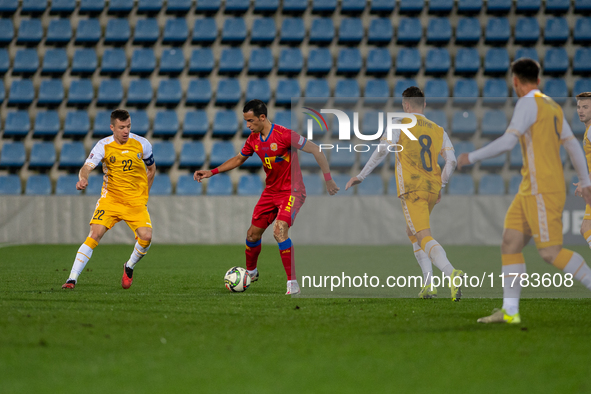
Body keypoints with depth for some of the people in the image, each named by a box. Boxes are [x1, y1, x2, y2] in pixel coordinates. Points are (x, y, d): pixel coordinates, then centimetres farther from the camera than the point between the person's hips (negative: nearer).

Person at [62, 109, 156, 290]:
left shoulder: (142, 144, -4)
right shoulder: (103, 146, -10)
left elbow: (151, 169, 14)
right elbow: (87, 167, -23)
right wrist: (83, 178, -46)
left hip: (136, 200, 1)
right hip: (110, 198, -1)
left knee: (146, 237, -19)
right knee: (94, 234, -18)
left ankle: (129, 267, 12)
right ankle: (72, 278, -14)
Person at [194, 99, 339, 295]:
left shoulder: (284, 135, -22)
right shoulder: (253, 139, 1)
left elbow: (316, 150, -17)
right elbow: (238, 159, 19)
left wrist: (328, 179, -17)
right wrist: (212, 172, 11)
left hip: (291, 191, -7)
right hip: (270, 191, 7)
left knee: (279, 231, -27)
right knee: (253, 234, 11)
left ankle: (293, 284, -21)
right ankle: (251, 272, 40)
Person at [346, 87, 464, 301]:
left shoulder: (400, 125, 1)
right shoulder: (438, 130, 15)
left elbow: (382, 150, -9)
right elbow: (451, 161, 7)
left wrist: (361, 176, -3)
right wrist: (441, 186, 19)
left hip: (412, 189, -6)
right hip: (432, 190, 6)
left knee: (424, 237, -14)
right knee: (413, 233, 24)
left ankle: (452, 274, -39)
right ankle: (428, 284, 13)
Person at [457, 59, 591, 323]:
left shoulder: (528, 103, -12)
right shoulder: (553, 107, 16)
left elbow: (507, 142, -20)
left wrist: (472, 157, -9)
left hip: (543, 190, -9)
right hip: (531, 192, 9)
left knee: (551, 252, -10)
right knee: (510, 243, 4)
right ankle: (509, 311, 0)